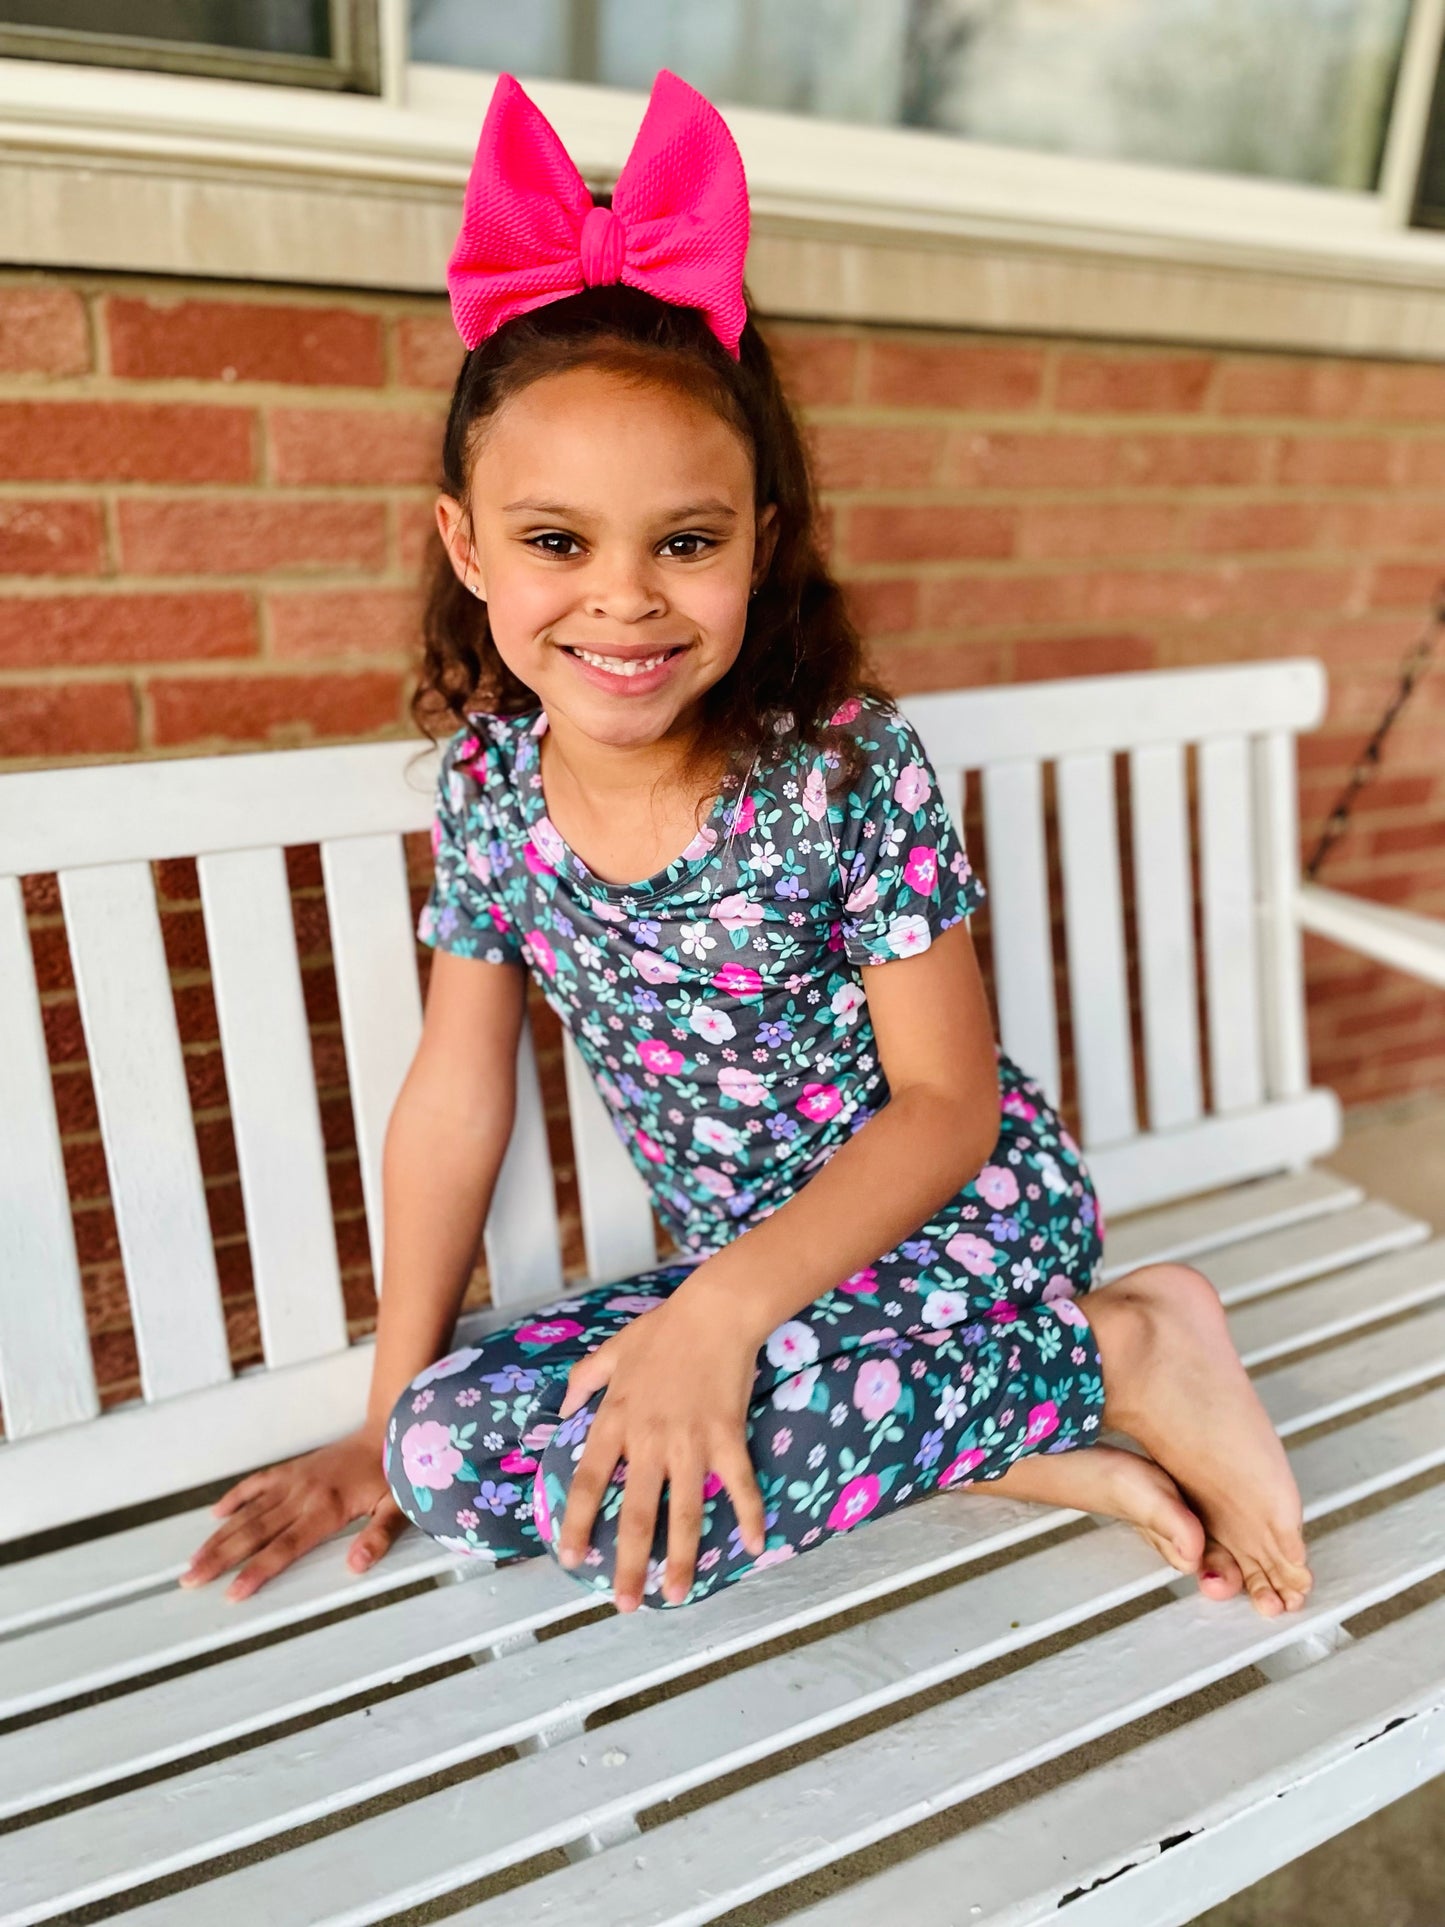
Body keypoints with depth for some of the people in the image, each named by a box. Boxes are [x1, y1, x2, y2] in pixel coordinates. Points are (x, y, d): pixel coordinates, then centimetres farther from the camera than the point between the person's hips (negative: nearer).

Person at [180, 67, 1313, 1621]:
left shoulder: (850, 769, -19)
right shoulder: (487, 789, -6)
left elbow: (948, 1101, -14)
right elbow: (456, 1091, 0)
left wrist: (726, 1303, -26)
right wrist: (391, 1413, 2)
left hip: (954, 1231, -7)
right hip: (753, 1265, 7)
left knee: (611, 1501, -25)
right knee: (444, 1449, -13)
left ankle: (1117, 1352, -6)